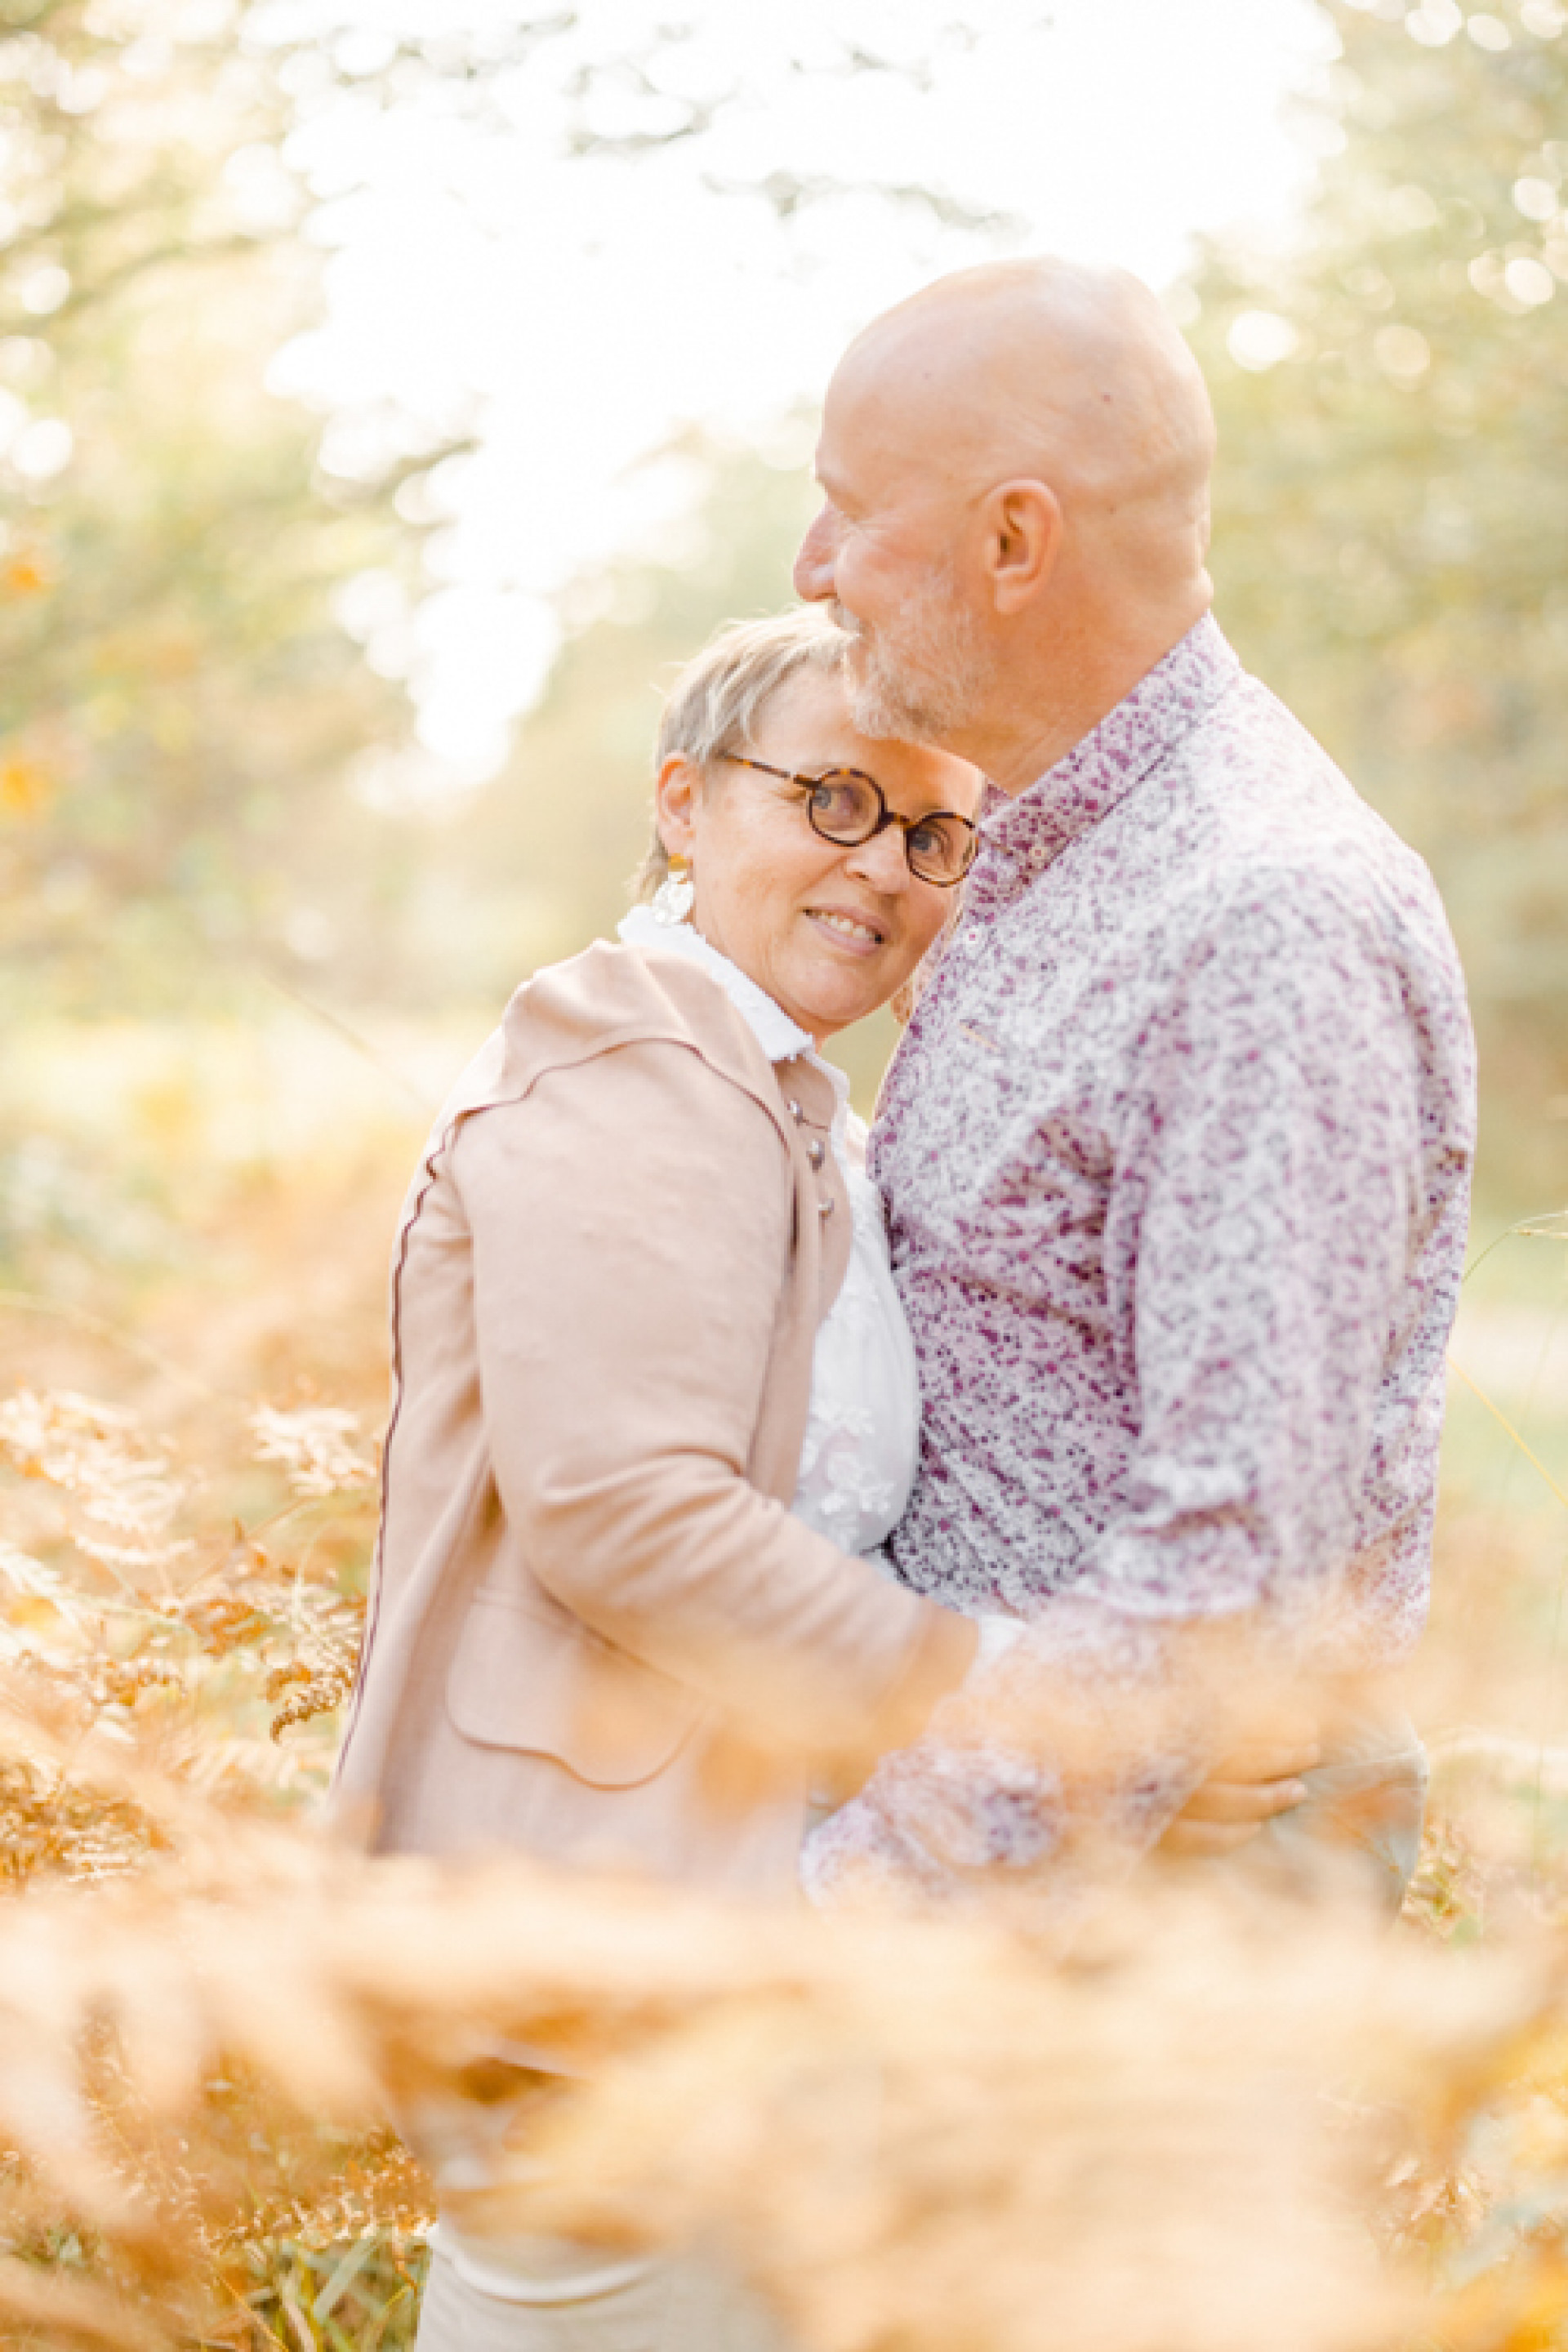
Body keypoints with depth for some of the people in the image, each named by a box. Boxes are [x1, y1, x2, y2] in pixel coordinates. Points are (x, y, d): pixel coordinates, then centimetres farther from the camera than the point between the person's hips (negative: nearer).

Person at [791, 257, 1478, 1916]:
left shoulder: (1269, 924, -21)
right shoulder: (1036, 859, 10)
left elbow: (1251, 1549, -25)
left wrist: (875, 1871, -23)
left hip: (1166, 1847, -8)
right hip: (973, 1725, 8)